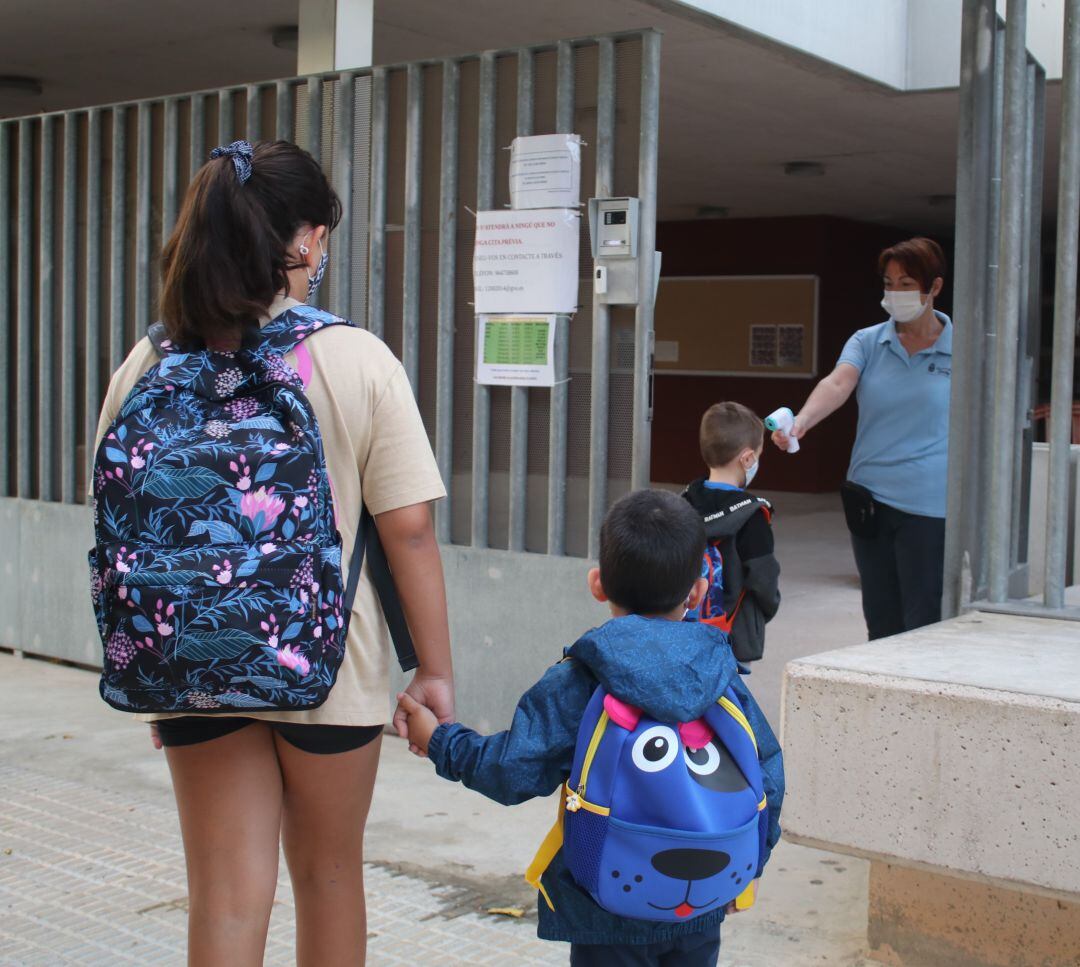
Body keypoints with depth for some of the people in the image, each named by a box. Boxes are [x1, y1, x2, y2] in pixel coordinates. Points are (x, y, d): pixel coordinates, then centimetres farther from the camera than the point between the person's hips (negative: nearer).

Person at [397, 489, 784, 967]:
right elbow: (768, 774, 2)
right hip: (701, 909, 4)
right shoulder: (725, 679, -3)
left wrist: (440, 743, 4)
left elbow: (514, 772, -13)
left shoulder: (574, 685, -14)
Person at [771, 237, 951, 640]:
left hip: (930, 505, -3)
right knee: (880, 621, 13)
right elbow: (837, 384, -14)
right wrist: (801, 422, -34)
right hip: (869, 498, 3)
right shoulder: (868, 342, 5)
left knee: (922, 622, -1)